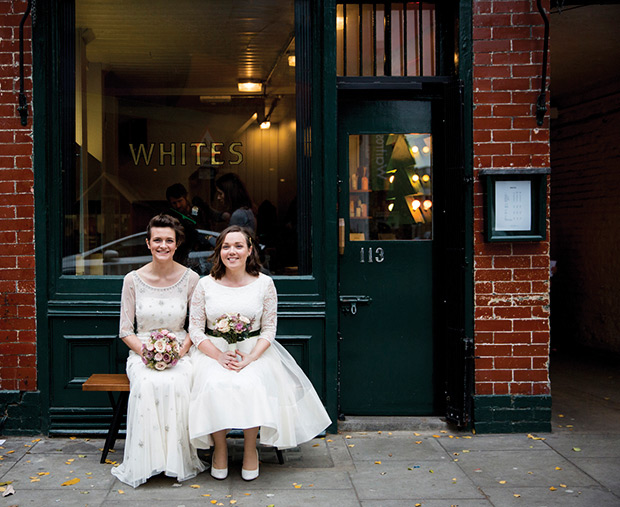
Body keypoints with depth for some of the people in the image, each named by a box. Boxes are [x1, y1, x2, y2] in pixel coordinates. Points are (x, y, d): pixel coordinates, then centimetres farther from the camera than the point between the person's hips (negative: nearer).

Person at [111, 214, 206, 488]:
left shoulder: (190, 278, 1)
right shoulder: (133, 280, 1)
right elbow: (125, 330, 4)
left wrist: (180, 351, -12)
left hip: (179, 352, 0)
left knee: (177, 383, -33)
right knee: (146, 384, -33)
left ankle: (179, 460, -20)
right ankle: (146, 462, -21)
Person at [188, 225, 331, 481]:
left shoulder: (264, 283, 1)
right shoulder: (206, 285, 2)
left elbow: (269, 329, 1)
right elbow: (195, 329, 1)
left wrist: (249, 358, -15)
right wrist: (219, 355, -15)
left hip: (254, 352, 0)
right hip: (214, 351, 1)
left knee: (250, 385, -31)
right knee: (215, 386, -31)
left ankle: (250, 449, -8)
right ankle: (219, 449, -8)